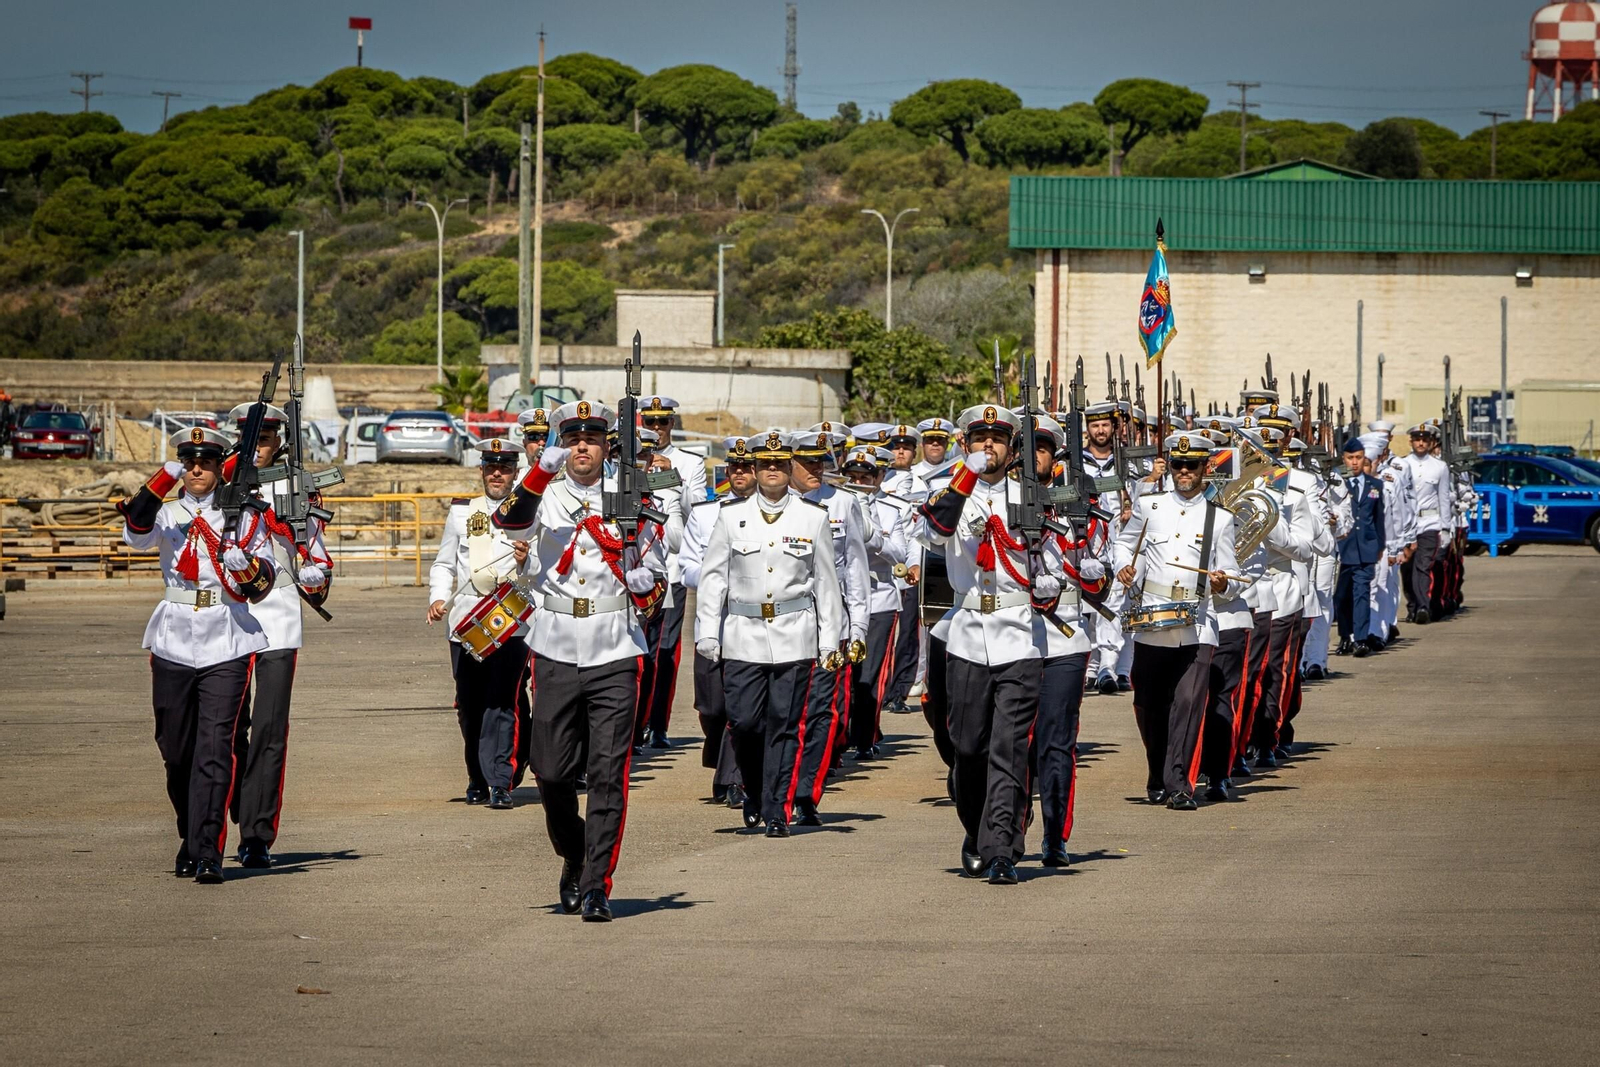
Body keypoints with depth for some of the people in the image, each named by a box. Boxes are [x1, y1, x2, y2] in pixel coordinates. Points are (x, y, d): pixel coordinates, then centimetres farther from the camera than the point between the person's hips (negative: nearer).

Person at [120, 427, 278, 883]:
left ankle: (208, 852, -15)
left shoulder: (243, 517, 6)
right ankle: (189, 839, 29)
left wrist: (242, 563, -21)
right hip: (173, 645, 2)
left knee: (214, 751, -12)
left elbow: (261, 586, 1)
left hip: (226, 647, -2)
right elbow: (137, 533, -16)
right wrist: (167, 475, -25)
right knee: (176, 753, 10)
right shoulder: (167, 515, 8)